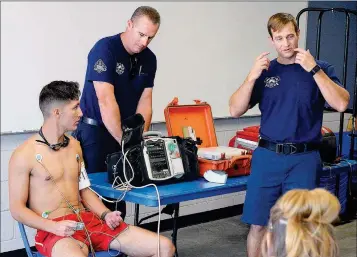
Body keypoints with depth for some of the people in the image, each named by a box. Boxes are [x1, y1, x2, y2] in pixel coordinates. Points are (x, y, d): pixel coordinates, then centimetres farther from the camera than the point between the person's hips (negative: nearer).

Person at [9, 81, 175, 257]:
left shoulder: (74, 146, 14)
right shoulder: (24, 155, -7)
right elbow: (17, 208, -5)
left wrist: (105, 214, 2)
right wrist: (54, 227, -20)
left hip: (89, 221, 7)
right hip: (53, 230, -6)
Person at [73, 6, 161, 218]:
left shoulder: (149, 59, 1)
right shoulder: (105, 49, -19)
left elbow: (145, 100, 0)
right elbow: (106, 101, -27)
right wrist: (124, 141, -30)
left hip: (124, 130, 6)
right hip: (95, 131, -5)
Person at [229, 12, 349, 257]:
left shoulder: (319, 68, 3)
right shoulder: (265, 70, 6)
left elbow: (341, 104, -11)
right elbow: (235, 110, 0)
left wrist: (314, 69, -17)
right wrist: (252, 76, -13)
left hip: (304, 159, -1)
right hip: (267, 157, 1)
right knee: (258, 225, 5)